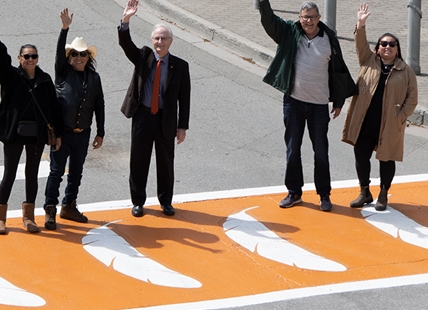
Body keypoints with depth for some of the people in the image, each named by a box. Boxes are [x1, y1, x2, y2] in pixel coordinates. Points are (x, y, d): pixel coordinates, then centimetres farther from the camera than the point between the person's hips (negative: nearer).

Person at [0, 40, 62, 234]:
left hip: (37, 135, 3)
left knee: (32, 174, 9)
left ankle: (28, 216, 18)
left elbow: (53, 108, 6)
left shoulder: (45, 80, 4)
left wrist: (57, 133, 5)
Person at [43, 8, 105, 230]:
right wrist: (65, 29, -35)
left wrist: (100, 133, 8)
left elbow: (99, 106, 8)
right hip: (62, 132, -4)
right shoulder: (63, 72, -2)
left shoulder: (94, 77, 6)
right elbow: (59, 51, -20)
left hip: (83, 134, 4)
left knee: (76, 172, 12)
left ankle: (68, 206, 25)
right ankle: (50, 210, 3)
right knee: (56, 171, -2)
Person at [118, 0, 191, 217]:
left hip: (166, 120, 0)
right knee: (138, 161, 7)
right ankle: (137, 201, 20)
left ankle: (166, 201, 26)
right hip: (142, 116, 0)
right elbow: (125, 44, -17)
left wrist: (182, 126, -4)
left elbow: (184, 98, -2)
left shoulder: (180, 66, -3)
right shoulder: (143, 57, 0)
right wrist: (126, 21, -34)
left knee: (166, 162, 10)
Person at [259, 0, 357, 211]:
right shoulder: (290, 33, -2)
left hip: (319, 104, -1)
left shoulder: (329, 39, -3)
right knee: (292, 150, 8)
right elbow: (268, 20, -14)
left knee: (321, 152, 6)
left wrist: (338, 102, 7)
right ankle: (294, 193, 20)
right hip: (293, 101, 1)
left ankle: (324, 194, 17)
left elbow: (338, 71, 5)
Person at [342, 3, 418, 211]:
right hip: (364, 123, 2)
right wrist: (361, 25, -23)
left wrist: (401, 117, -10)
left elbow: (412, 98, 1)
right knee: (361, 157, 7)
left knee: (386, 159, 7)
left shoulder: (405, 71, 1)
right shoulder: (369, 61, 7)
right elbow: (361, 45, -8)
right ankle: (364, 192, 22)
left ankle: (383, 194, 22)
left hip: (389, 126, -2)